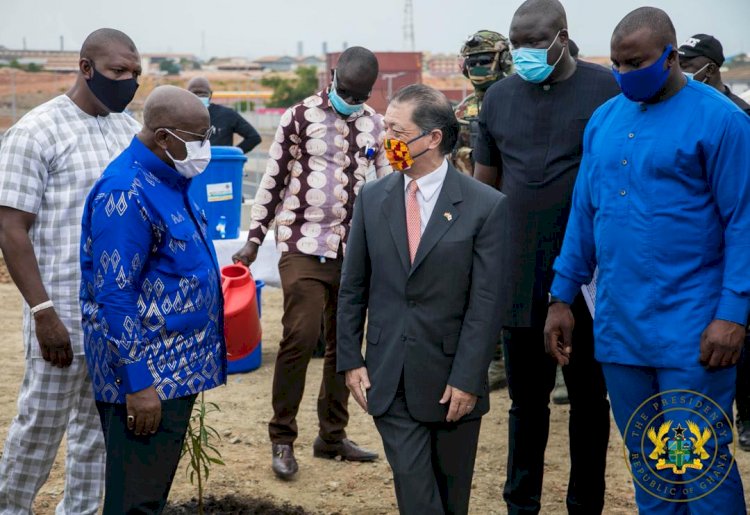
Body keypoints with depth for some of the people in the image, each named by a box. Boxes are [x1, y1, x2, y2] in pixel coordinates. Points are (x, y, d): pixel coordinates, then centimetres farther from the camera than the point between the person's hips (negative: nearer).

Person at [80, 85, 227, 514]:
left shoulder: (169, 180, 10)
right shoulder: (127, 193, -19)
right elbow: (114, 295, -21)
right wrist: (138, 382, -21)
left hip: (176, 367, 9)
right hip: (147, 374, -9)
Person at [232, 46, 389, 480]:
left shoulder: (374, 125, 8)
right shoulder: (302, 116, -4)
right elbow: (274, 178, 0)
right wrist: (255, 236, -1)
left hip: (353, 250, 5)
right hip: (304, 247, -4)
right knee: (301, 338, -12)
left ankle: (333, 435, 21)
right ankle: (283, 439, 1)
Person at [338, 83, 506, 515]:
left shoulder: (485, 206, -8)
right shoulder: (373, 198, 3)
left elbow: (487, 302, -9)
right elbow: (353, 288, 8)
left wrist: (467, 378, -12)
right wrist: (351, 360, 3)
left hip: (452, 380, -2)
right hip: (389, 379, 2)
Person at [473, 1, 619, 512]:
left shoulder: (606, 89, -3)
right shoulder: (500, 97, 7)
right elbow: (482, 183, 14)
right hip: (519, 274, 3)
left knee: (589, 396, 9)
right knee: (526, 397, 11)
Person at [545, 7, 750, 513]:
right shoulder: (604, 120, 11)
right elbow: (584, 214, 15)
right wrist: (562, 298, 13)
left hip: (690, 333, -6)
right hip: (618, 328, 6)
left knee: (700, 463, -3)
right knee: (645, 463, 13)